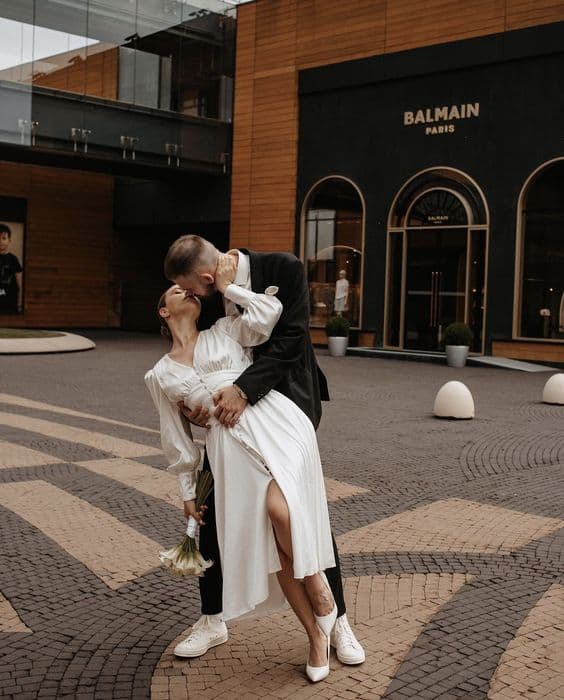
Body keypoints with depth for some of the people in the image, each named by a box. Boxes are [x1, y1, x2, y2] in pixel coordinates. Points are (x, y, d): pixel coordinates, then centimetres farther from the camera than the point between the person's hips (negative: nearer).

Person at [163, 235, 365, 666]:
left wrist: (244, 389, -34)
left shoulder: (285, 270, -20)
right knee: (211, 511, 6)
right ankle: (212, 620, 22)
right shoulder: (203, 295, -7)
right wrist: (193, 400, -22)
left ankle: (338, 619, 17)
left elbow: (291, 338, -26)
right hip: (227, 408, 4)